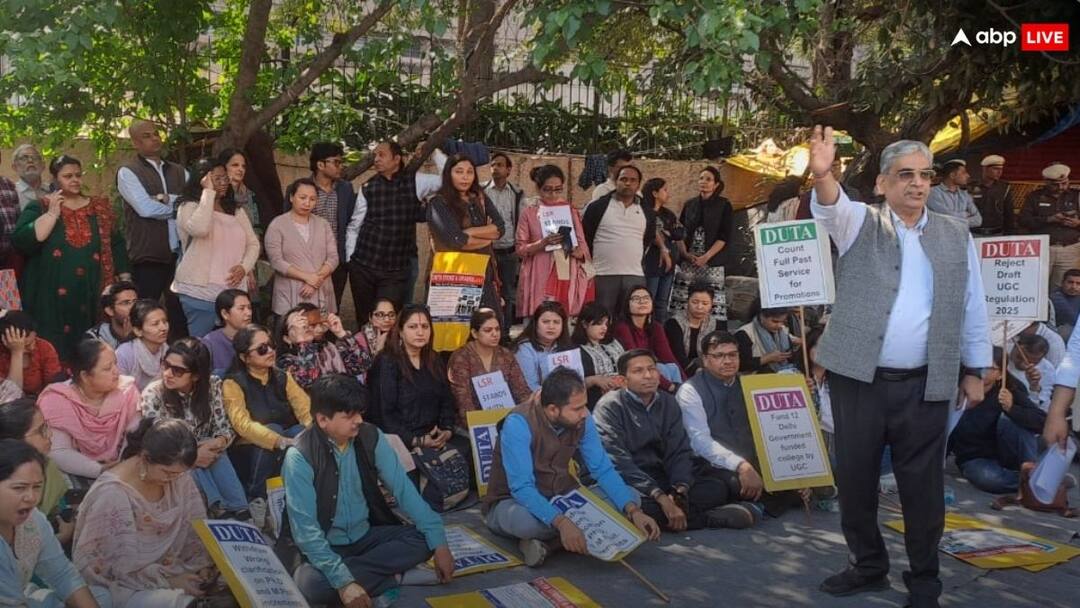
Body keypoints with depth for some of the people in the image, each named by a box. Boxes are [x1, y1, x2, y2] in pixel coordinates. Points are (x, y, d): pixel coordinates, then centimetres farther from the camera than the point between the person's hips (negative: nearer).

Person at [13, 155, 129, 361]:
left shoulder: (99, 207, 13)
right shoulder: (40, 208, 5)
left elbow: (116, 244, 14)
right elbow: (21, 242, -10)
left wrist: (125, 279, 7)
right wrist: (52, 213, -10)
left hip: (92, 294, 2)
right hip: (54, 296, -2)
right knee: (55, 350, -3)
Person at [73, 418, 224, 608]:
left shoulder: (179, 477, -6)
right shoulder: (112, 494, -24)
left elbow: (196, 529, 1)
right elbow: (123, 564, -21)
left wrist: (203, 565, -14)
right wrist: (168, 580, -25)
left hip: (167, 569, 6)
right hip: (121, 582, -6)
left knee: (229, 589, -12)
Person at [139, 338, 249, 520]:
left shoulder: (212, 386, -10)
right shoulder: (153, 394, -18)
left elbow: (225, 429, -7)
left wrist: (217, 443, -30)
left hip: (202, 454, 2)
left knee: (215, 454, -29)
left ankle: (240, 512, -34)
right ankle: (219, 509, -36)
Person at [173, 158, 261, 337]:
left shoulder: (237, 211, 16)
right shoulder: (189, 207, -1)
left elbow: (253, 244, 16)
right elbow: (199, 229, -23)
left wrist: (244, 267, -4)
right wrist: (208, 192, -14)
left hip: (234, 292, 5)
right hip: (200, 292, -5)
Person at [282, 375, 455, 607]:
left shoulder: (372, 437, -8)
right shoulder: (300, 456, -22)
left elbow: (404, 490, -8)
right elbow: (305, 527, -25)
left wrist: (439, 543, -16)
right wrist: (343, 581, -35)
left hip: (367, 536, 4)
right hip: (324, 546, -4)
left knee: (423, 539, -18)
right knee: (308, 582, -35)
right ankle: (394, 577, -19)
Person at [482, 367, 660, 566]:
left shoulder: (582, 419, -9)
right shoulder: (518, 424, -26)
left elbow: (603, 470, -6)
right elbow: (521, 489, -32)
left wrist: (634, 511, -21)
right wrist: (562, 522, -45)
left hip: (560, 499, 7)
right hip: (513, 502, -7)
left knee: (630, 497, -10)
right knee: (526, 520, -42)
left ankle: (546, 542, -17)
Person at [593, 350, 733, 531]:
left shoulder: (668, 403, 8)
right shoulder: (610, 407, -11)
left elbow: (680, 452, 3)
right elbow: (618, 461, -21)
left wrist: (680, 490, -18)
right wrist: (660, 497, -29)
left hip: (659, 477, 6)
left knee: (718, 487, -10)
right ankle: (709, 517, -22)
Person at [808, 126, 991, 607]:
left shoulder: (956, 235, 7)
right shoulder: (860, 224, 2)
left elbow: (973, 308, 11)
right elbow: (831, 207, -21)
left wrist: (974, 370, 10)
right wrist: (821, 174, -43)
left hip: (925, 384, 1)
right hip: (857, 378, 0)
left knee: (923, 484, 6)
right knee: (855, 477, 10)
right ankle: (869, 566, 30)